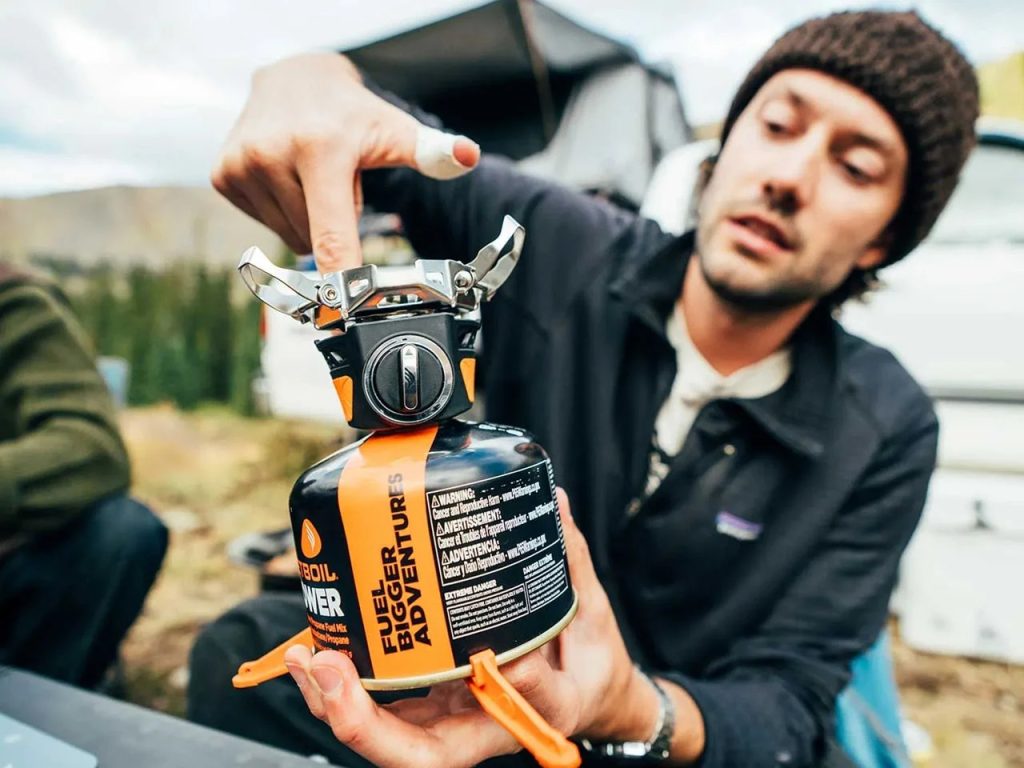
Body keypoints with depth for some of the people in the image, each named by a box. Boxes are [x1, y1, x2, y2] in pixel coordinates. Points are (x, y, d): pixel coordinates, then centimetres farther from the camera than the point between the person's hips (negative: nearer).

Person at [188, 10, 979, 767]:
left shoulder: (885, 431, -14)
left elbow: (787, 702, -17)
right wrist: (308, 78, -32)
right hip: (481, 667, 0)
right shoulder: (565, 251, -14)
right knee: (243, 646, -21)